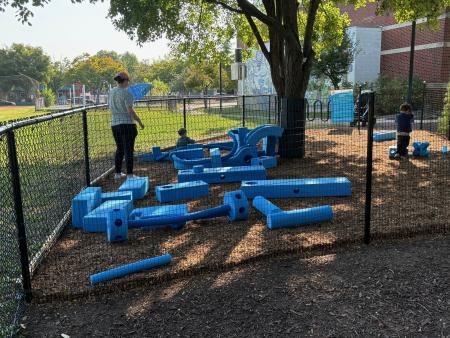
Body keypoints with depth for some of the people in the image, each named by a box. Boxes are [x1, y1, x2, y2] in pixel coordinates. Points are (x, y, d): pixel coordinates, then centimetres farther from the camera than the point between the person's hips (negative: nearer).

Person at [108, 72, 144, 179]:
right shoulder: (126, 93, -14)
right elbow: (130, 111, -18)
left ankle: (117, 173, 23)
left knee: (119, 149, 17)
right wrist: (140, 122, -10)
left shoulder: (111, 92, 8)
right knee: (128, 150, 0)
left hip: (114, 124, 7)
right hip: (127, 124, -7)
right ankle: (129, 174, 4)